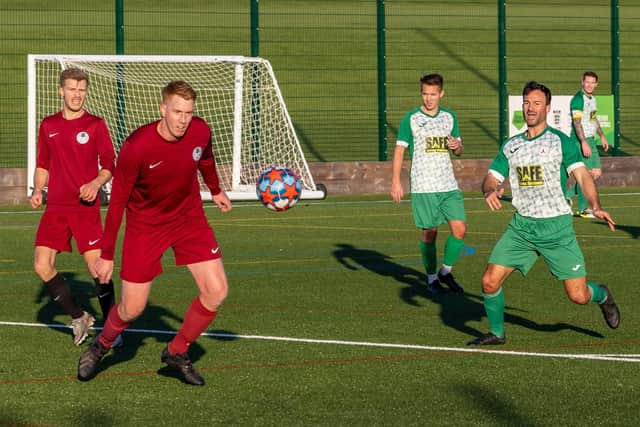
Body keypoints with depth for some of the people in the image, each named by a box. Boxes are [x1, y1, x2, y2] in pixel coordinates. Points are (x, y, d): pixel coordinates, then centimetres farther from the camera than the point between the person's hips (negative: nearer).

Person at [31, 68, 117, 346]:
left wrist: (96, 183, -18)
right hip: (55, 207, 4)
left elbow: (109, 165, 1)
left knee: (96, 267, -9)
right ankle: (79, 318, 11)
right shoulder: (48, 125, 10)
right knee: (42, 265, -7)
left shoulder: (95, 125, 0)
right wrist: (38, 190, 2)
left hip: (86, 208, -4)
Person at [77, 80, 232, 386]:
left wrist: (216, 191, 29)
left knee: (216, 292, -9)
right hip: (145, 224, -4)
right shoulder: (136, 146, -28)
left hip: (189, 218, 4)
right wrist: (106, 255, -14)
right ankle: (101, 346, 32)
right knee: (132, 308, -2)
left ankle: (177, 352, 14)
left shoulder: (200, 132, -16)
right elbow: (117, 202, -18)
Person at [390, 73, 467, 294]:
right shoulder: (411, 118, -2)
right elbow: (399, 150, -1)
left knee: (460, 229, -5)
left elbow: (459, 150, 20)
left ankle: (446, 272, 13)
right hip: (423, 187, -4)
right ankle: (432, 279, 13)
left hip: (449, 185, 4)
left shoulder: (449, 117, 11)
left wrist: (457, 146, -5)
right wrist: (396, 182, -8)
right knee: (429, 232, -1)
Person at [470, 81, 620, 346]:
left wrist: (595, 206, -29)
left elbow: (582, 175, -11)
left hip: (556, 227, -4)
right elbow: (491, 178, 11)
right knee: (490, 281, -7)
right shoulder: (511, 145, 10)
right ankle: (497, 332, 17)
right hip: (521, 227, 4)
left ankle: (602, 296, 31)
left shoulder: (560, 141, -3)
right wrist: (490, 191, -15)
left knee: (578, 296, -5)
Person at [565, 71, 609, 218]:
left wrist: (602, 136, 26)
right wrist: (584, 143, -27)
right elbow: (577, 122, -21)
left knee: (596, 173, 9)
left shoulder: (592, 98, 13)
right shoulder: (578, 99, -15)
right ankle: (582, 209, 2)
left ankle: (568, 195, 21)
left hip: (590, 139, 9)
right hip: (581, 140, -9)